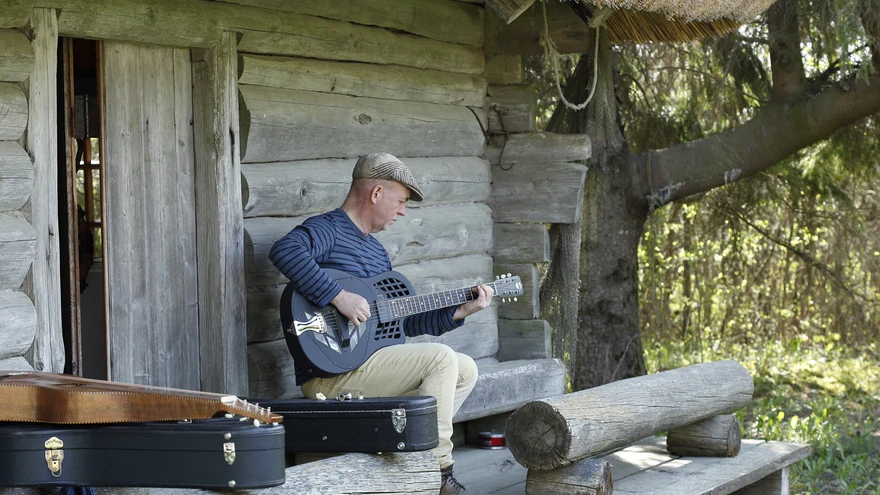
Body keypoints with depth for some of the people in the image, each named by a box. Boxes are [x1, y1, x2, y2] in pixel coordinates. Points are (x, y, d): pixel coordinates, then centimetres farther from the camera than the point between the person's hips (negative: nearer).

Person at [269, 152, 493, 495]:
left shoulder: (377, 252, 22)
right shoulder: (327, 230, -8)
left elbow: (399, 323, 22)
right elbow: (284, 250, -32)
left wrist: (458, 312, 14)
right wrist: (338, 296, -33)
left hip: (369, 361, 10)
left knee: (465, 370, 10)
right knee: (440, 357, -19)